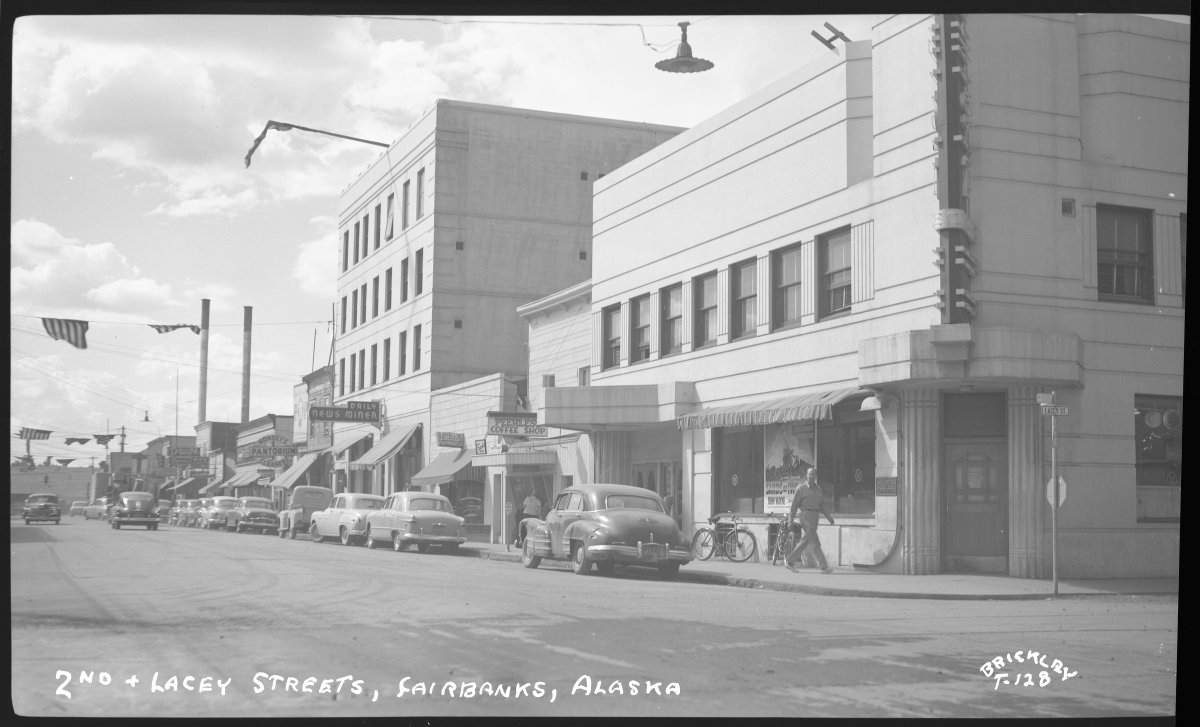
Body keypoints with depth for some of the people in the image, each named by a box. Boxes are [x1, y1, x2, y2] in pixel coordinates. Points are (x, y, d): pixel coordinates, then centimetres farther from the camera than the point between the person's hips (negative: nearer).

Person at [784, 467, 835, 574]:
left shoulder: (818, 488, 13)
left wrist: (828, 517, 9)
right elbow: (794, 505, -3)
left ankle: (789, 561, 22)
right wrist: (790, 521, -4)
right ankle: (824, 567, -9)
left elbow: (821, 505, 18)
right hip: (806, 516, -7)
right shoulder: (801, 488, -5)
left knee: (805, 541, 11)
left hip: (815, 516, 7)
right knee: (815, 543, -9)